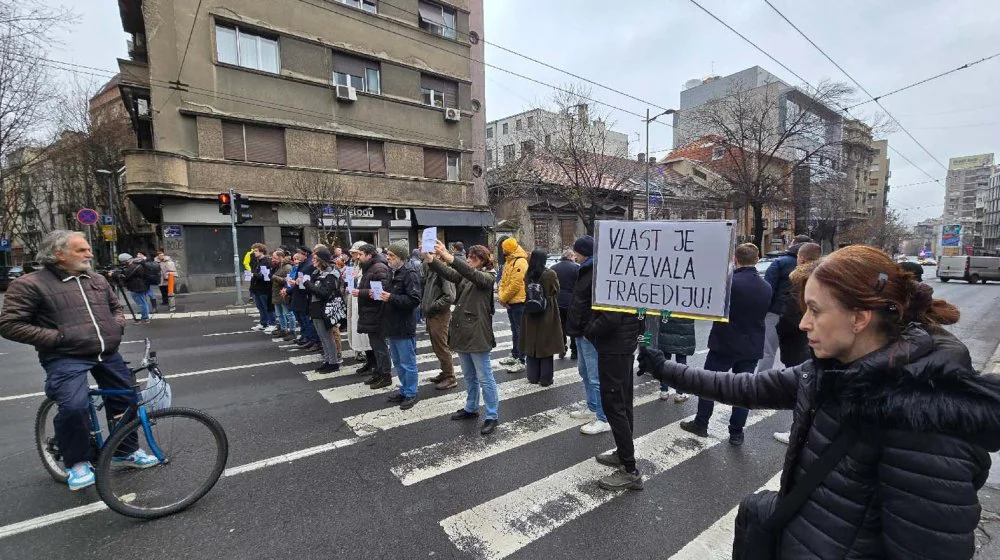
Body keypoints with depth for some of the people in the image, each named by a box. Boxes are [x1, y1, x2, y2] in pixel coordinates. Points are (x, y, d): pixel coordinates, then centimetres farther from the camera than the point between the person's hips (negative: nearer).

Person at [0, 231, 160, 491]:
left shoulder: (98, 280, 11)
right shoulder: (30, 284, -6)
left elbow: (116, 306, 24)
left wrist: (117, 324, 4)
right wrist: (57, 337, -18)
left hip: (108, 355, 6)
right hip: (66, 359, -6)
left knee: (126, 400, 12)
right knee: (73, 408, -23)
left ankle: (126, 451, 32)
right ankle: (78, 462, 4)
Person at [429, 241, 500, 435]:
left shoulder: (488, 277, -8)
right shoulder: (464, 275, 11)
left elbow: (473, 275, -29)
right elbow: (447, 273, -7)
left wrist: (449, 257, -40)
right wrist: (431, 259, -27)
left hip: (477, 333, -7)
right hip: (462, 331, 7)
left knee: (484, 378, 1)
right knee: (469, 376, 20)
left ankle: (493, 416, 13)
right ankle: (471, 408, 35)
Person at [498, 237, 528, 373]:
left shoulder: (520, 262, -17)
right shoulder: (509, 262, 14)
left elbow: (515, 285, -23)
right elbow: (503, 281, 14)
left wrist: (503, 298, -13)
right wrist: (501, 296, -2)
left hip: (518, 302, -10)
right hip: (510, 302, 10)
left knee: (520, 331, -3)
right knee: (514, 330, 19)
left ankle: (521, 361, 3)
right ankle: (515, 355, 31)